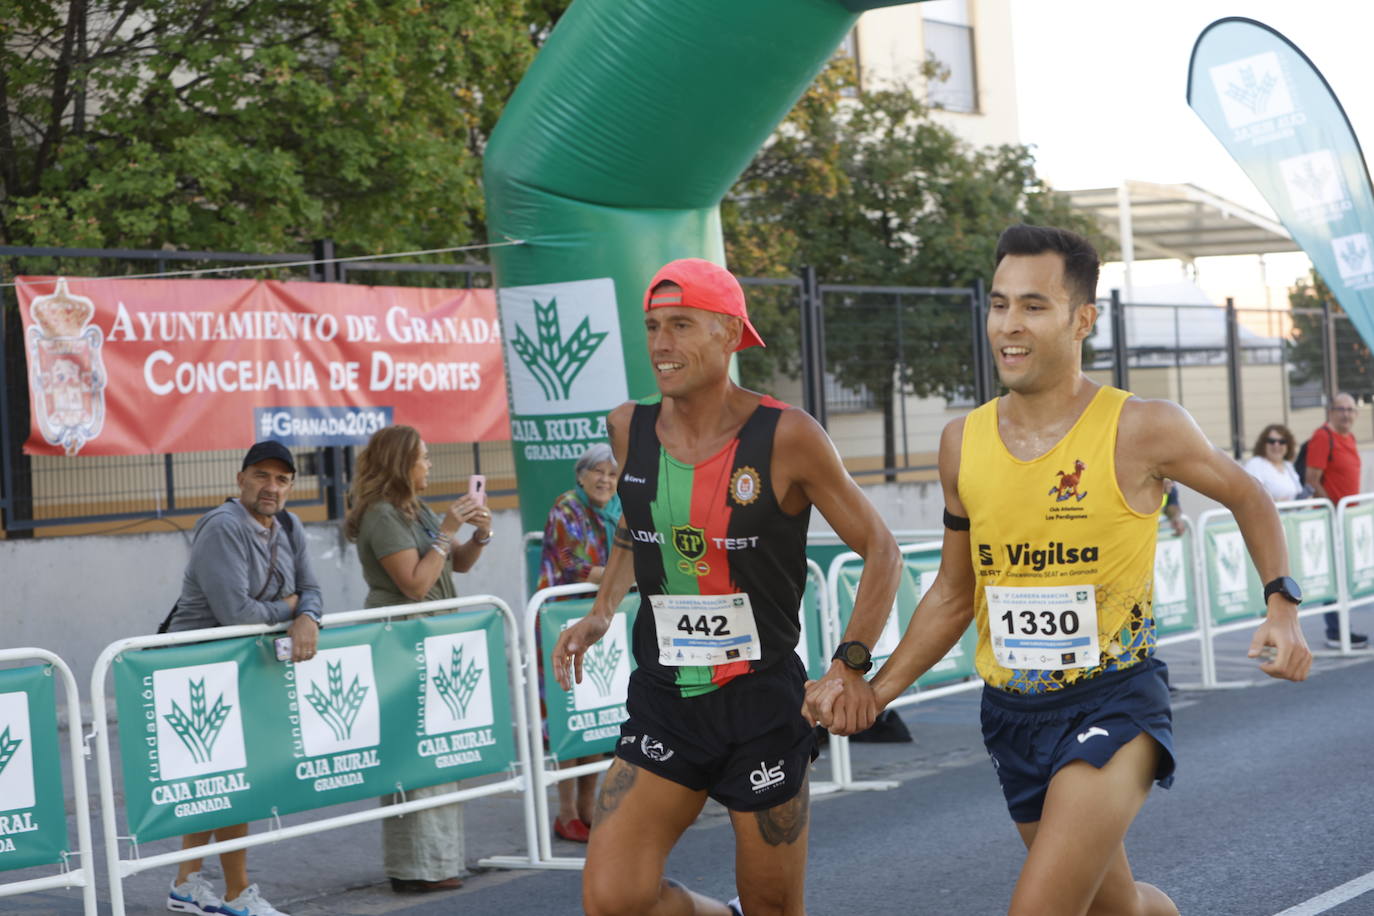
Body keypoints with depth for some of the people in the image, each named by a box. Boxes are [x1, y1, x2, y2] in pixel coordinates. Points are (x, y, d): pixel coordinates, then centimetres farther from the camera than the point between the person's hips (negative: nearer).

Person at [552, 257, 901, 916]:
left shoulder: (786, 437, -12)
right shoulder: (629, 429, 1)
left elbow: (880, 552, -4)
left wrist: (850, 664, -15)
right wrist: (600, 615, 8)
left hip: (762, 705, -3)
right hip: (662, 702, 3)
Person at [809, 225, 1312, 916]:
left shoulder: (1141, 430, -11)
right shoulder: (962, 443, 2)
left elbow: (1245, 496, 7)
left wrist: (1282, 607, -6)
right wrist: (877, 691, 3)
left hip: (1114, 701, -5)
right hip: (1012, 713, 5)